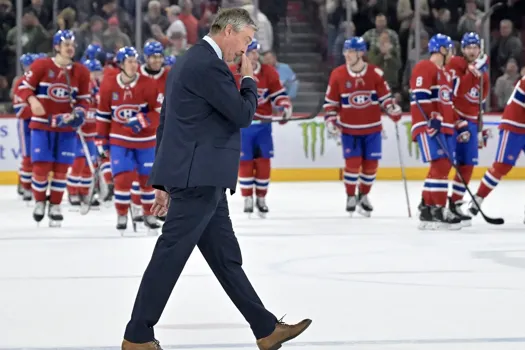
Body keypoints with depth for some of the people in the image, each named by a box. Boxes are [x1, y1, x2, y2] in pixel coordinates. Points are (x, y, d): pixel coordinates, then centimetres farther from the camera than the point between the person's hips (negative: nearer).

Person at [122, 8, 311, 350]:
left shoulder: (189, 62, 18)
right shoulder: (209, 65, -15)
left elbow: (165, 124, 19)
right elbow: (243, 114, -14)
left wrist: (163, 183, 20)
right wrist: (249, 80, 5)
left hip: (200, 179, 11)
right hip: (199, 178, -11)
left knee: (227, 257, 11)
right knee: (170, 257, -4)